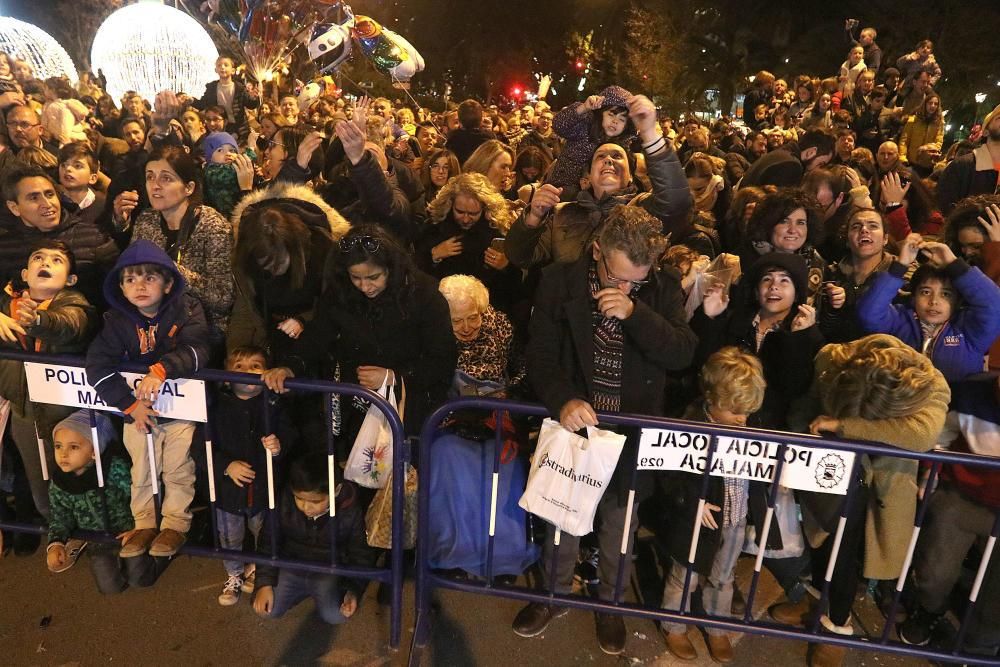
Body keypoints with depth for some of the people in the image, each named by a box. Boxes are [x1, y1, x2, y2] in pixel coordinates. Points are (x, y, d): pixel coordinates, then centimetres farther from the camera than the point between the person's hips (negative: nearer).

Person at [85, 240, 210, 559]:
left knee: (178, 471, 6)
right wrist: (131, 405, -22)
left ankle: (175, 524, 24)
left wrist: (160, 370, -46)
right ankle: (143, 524, 32)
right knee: (141, 470, 14)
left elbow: (196, 349, -29)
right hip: (137, 408, 3)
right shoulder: (117, 320, -7)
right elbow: (97, 365, -14)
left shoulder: (186, 309, -14)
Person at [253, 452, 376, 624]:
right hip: (292, 567, 2)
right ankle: (304, 591, 15)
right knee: (266, 610, -13)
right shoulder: (283, 502, -19)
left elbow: (361, 554, -9)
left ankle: (319, 593, 14)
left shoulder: (351, 511, -23)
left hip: (330, 572, -2)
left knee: (336, 616, -19)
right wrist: (265, 583, -11)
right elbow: (268, 543, -4)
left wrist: (354, 589, -18)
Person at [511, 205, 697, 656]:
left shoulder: (664, 288, -6)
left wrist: (635, 312, -29)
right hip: (574, 420, 0)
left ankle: (610, 601, 41)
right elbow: (541, 355, -11)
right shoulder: (559, 282, -10)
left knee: (619, 520, 16)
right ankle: (555, 593, 41)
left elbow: (683, 354, -16)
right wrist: (563, 400, -29)